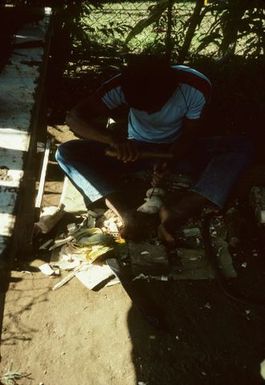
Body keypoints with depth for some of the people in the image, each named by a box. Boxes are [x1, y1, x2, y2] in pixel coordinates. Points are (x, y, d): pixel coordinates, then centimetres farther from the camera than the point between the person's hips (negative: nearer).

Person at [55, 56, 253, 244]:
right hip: (136, 148, 0)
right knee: (67, 152, -21)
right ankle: (126, 213, -37)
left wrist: (170, 161, -33)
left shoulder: (196, 87, -25)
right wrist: (113, 139, -43)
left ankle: (177, 213, -38)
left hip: (177, 148, 0)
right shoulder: (123, 86, -25)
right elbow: (74, 118, -25)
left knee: (241, 147, -27)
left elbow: (190, 133, -13)